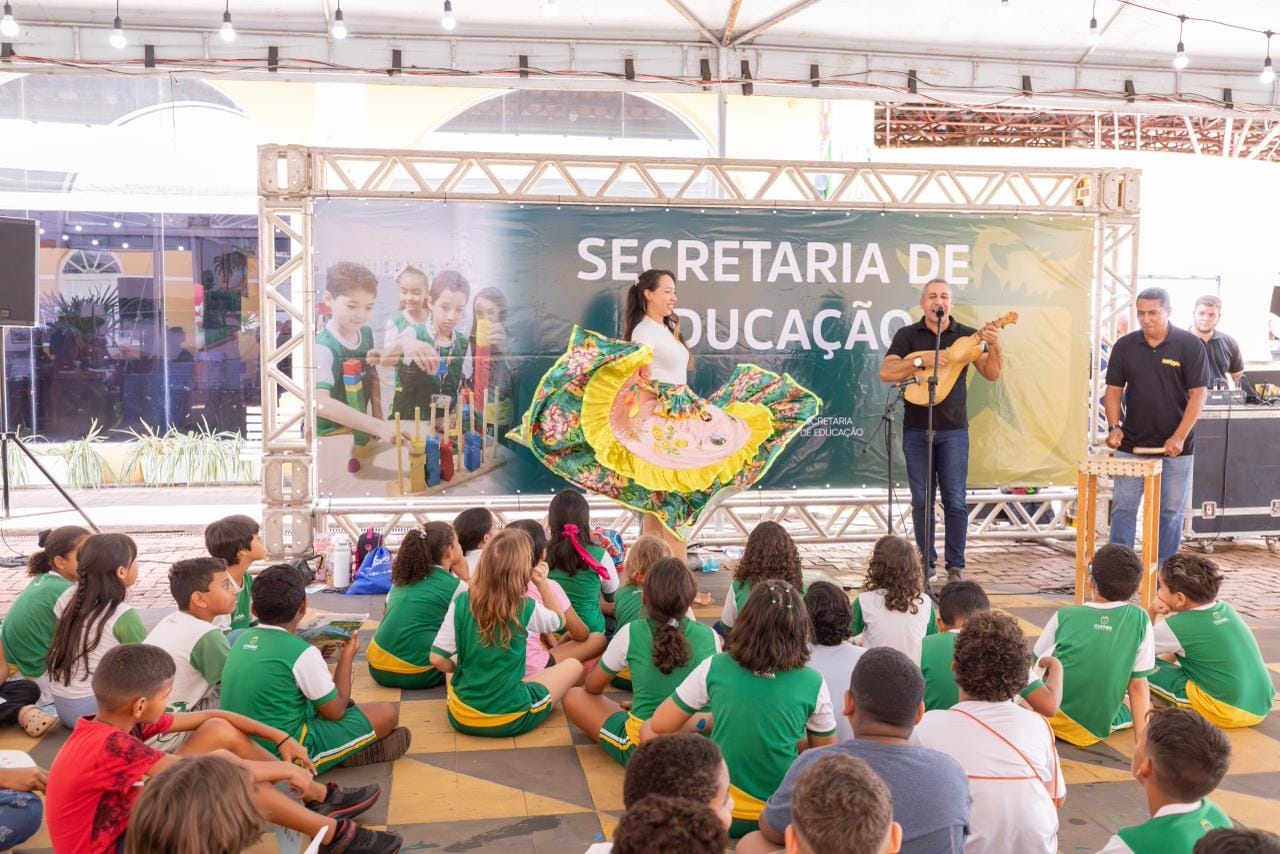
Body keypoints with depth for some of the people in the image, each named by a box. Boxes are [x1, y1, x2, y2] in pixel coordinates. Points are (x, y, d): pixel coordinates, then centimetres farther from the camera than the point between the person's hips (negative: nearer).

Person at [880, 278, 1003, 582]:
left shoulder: (967, 335, 4)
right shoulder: (907, 335, 3)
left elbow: (992, 374, -2)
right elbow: (886, 373, -8)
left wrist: (994, 346, -20)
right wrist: (921, 360, -20)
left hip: (953, 430, 0)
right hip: (916, 429, 0)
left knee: (955, 500, -2)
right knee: (921, 500, 5)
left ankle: (955, 565, 6)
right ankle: (927, 562, 16)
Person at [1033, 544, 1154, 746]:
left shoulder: (1064, 616, -7)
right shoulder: (1140, 620, -6)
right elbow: (1138, 685, -5)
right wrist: (1142, 738, -2)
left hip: (1050, 717, -1)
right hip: (1097, 729, 1)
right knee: (1146, 710, 26)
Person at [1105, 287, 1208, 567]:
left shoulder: (1190, 345, -6)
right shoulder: (1125, 346, 2)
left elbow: (1198, 394, -8)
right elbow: (1114, 389, 6)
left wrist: (1179, 437, -17)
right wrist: (1114, 426, -10)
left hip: (1175, 447, -2)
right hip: (1131, 444, 2)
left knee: (1171, 511, 5)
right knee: (1123, 507, 3)